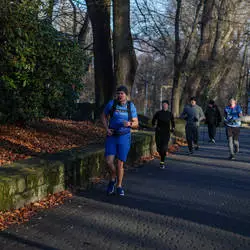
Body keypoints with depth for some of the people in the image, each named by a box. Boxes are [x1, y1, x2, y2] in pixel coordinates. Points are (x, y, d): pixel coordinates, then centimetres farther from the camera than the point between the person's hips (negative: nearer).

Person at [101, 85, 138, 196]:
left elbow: (136, 124, 1)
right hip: (111, 137, 0)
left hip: (124, 137, 0)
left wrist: (129, 124, -23)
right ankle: (113, 179, 17)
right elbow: (103, 116, 9)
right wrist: (107, 128, -6)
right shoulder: (111, 103, -6)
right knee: (109, 161, -12)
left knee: (120, 163, 0)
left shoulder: (131, 106, -4)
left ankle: (119, 186, 20)